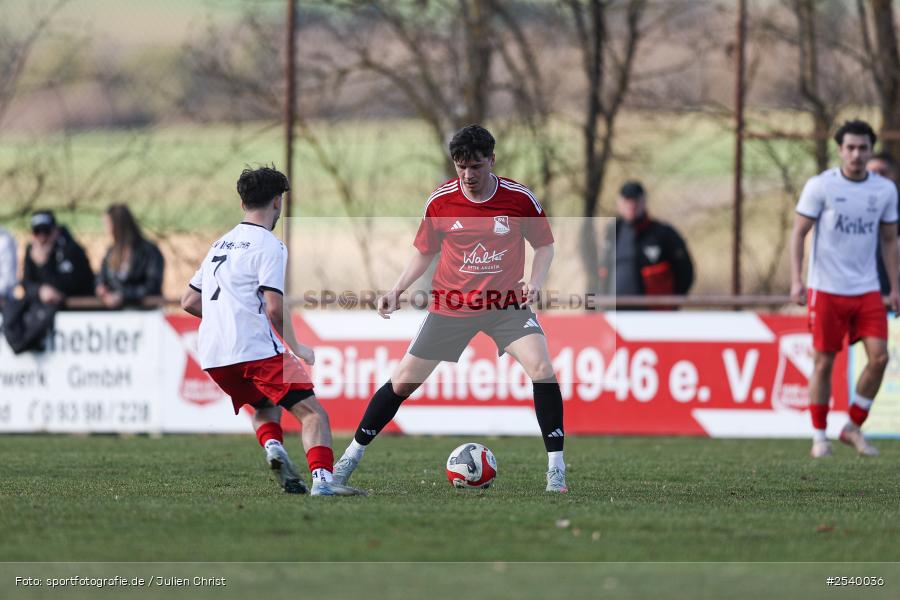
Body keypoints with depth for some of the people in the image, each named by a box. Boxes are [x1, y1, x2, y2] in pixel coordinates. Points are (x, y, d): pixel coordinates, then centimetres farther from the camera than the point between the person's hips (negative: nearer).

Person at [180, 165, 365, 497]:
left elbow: (189, 301, 24)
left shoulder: (220, 244, 21)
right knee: (313, 413, -8)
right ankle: (322, 479, -29)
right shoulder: (269, 246, -3)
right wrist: (297, 348, 3)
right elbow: (274, 308, -12)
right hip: (256, 347, -7)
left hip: (212, 356, 7)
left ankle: (272, 446, -1)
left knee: (266, 407, 29)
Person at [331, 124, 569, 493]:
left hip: (506, 302, -1)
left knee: (541, 369, -23)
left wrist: (535, 283, -17)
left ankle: (556, 469, -14)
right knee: (403, 382, 1)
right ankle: (352, 455, 18)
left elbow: (544, 245, 1)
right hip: (450, 305, 1)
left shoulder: (520, 198, -12)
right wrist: (398, 289, -4)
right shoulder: (440, 201, -8)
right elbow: (424, 252, 8)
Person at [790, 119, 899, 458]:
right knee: (824, 363, -1)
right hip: (826, 289, -3)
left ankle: (853, 429, 7)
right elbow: (798, 233, -4)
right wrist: (796, 280, -14)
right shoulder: (820, 186, -6)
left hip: (867, 290, 3)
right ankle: (819, 437, 11)